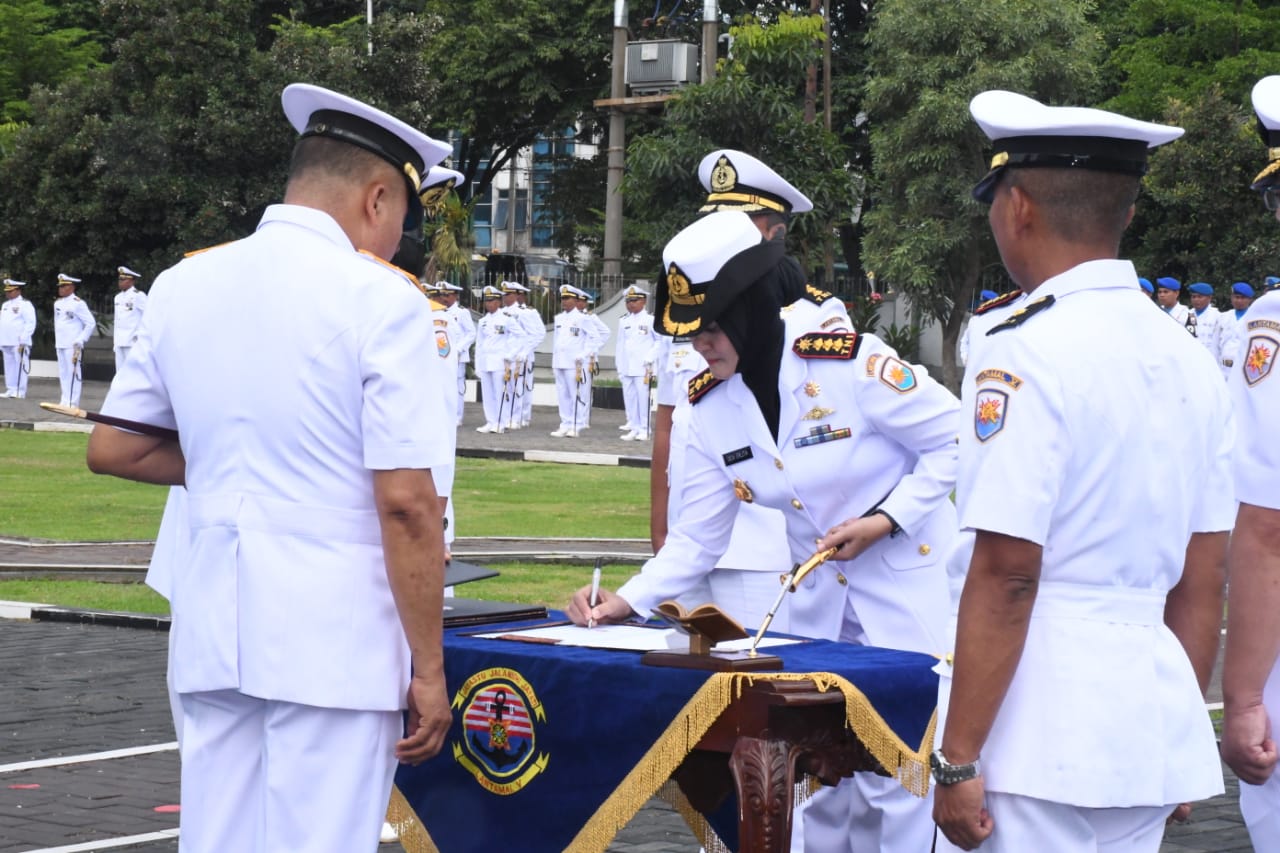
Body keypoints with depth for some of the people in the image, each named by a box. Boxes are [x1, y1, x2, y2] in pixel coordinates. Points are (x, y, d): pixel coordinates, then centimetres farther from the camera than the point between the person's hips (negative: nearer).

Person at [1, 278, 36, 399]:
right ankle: (10, 390, 10)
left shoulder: (25, 305, -4)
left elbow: (30, 323, -10)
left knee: (20, 366, -7)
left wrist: (23, 340, -16)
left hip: (19, 343, -8)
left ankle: (20, 392, -8)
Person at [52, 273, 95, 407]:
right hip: (60, 344, 7)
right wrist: (57, 339, 18)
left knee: (73, 372, -7)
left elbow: (91, 324, -8)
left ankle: (72, 402, -6)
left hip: (73, 345, -7)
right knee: (63, 373, 8)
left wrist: (80, 341, -10)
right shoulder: (58, 303, 13)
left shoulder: (78, 304, -8)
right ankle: (65, 401, 12)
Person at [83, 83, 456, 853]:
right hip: (335, 644, -6)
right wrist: (428, 671, -8)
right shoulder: (380, 300, -10)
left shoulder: (184, 286, 8)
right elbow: (407, 504, -13)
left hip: (214, 633, 6)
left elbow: (113, 449, 15)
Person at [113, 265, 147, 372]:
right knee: (120, 371, 8)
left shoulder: (138, 296, -8)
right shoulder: (118, 297, 17)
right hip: (119, 342, 8)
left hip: (133, 340, -8)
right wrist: (114, 335, 18)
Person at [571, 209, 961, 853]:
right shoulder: (710, 404, -3)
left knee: (897, 781, -7)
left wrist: (886, 518, -19)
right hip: (816, 599, 6)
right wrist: (629, 601, -14)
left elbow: (955, 442, -13)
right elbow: (698, 536, -1)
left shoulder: (850, 363, -21)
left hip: (909, 588, -6)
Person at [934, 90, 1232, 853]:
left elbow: (1005, 575, -15)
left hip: (1042, 734, -7)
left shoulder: (1028, 353, -12)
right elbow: (1204, 581, 14)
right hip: (1152, 724, 7)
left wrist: (958, 760, -12)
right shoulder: (1188, 361, 11)